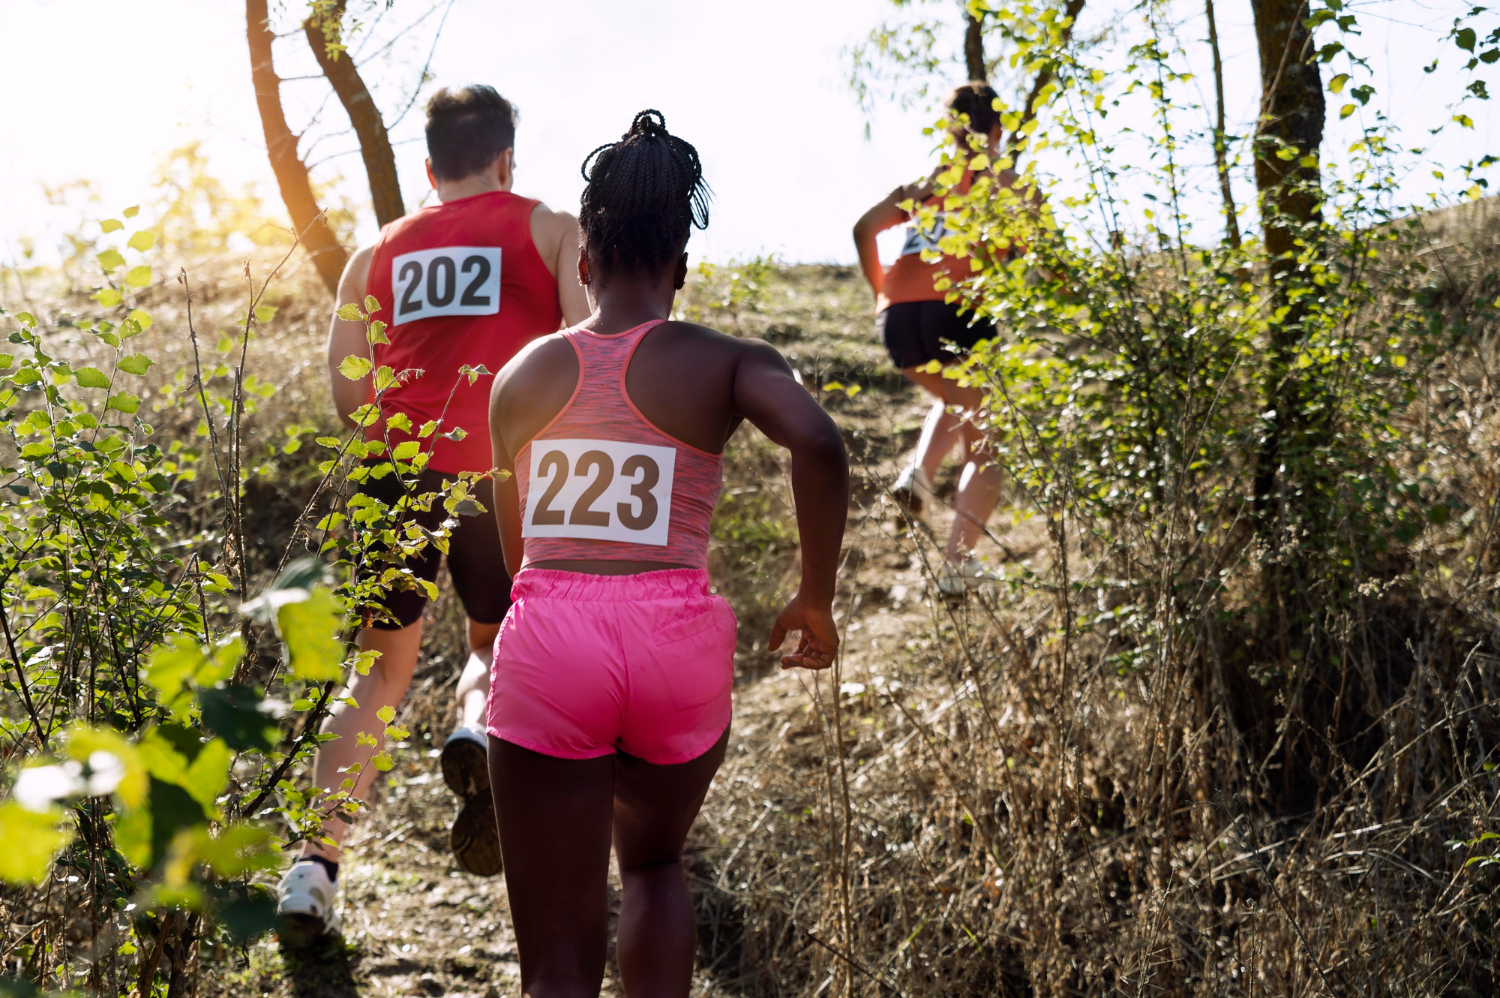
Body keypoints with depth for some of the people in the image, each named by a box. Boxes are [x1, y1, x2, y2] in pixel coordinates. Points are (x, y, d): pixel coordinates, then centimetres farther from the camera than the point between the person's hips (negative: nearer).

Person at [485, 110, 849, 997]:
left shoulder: (523, 375, 13)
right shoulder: (727, 363, 5)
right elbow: (819, 445, -14)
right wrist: (817, 600, -3)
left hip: (550, 637, 0)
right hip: (677, 639, 0)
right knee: (654, 863, 31)